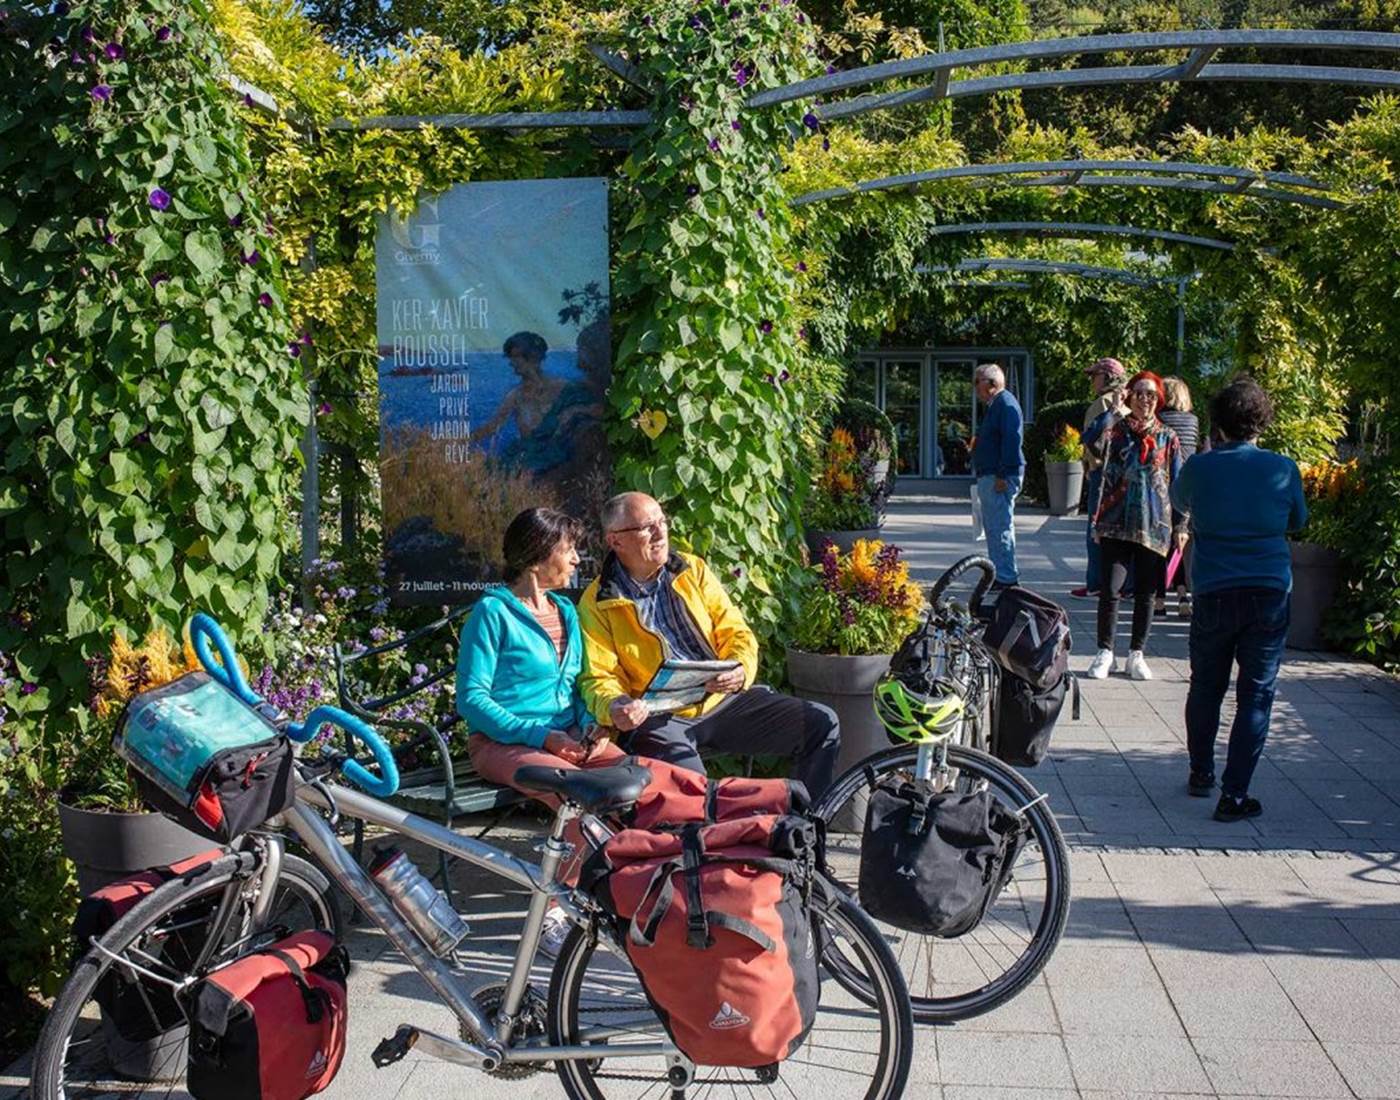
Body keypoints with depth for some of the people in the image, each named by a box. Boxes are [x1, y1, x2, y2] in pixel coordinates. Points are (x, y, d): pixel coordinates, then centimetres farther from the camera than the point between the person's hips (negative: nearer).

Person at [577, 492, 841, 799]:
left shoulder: (692, 569, 10)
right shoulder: (597, 604, -1)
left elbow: (735, 632, 7)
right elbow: (599, 677, -4)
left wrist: (740, 671, -16)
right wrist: (614, 708, -27)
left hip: (723, 700, 5)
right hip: (657, 717, -5)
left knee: (822, 723, -6)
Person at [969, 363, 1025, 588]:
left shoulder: (1006, 404, -13)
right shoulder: (994, 405, 19)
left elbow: (1011, 441, -21)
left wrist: (1002, 476, -24)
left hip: (1000, 477, -11)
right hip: (988, 476, 11)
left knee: (1000, 527, -9)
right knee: (992, 527, 15)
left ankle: (1006, 577, -6)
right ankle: (999, 573, 22)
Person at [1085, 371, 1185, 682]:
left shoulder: (1167, 437, 9)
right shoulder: (1116, 429, 4)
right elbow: (1092, 440, -19)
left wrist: (1180, 525, 7)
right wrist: (1112, 410, -20)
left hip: (1154, 525, 2)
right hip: (1116, 522, -2)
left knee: (1145, 592, 6)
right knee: (1110, 588, -7)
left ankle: (1136, 654, 18)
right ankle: (1105, 652, 7)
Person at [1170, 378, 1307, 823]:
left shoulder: (1200, 468, -5)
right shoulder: (1283, 468, -4)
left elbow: (1179, 501, 19)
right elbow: (1297, 521, 14)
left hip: (1214, 594, 1)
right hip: (1270, 594, -1)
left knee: (1206, 687, 19)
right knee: (1255, 695, 5)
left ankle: (1201, 774, 32)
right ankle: (1234, 795, 2)